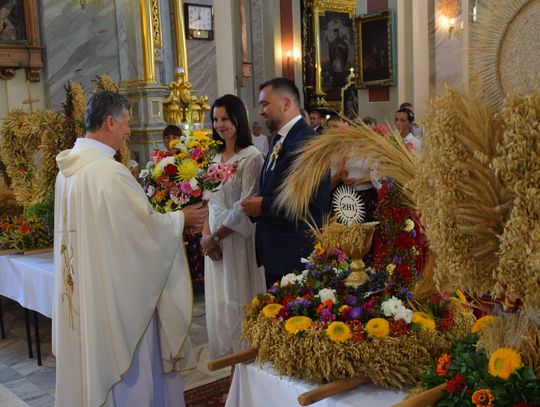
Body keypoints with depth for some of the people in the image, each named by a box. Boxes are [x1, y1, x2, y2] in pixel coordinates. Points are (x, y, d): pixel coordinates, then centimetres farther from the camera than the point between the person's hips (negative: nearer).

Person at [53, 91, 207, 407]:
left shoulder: (69, 166, 4)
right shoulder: (108, 170, -23)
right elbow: (144, 225, -18)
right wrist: (182, 219, -1)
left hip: (81, 287, 9)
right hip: (116, 288, -9)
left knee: (92, 354, 20)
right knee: (126, 360, 8)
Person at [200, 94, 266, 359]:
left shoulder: (251, 157, -10)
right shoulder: (215, 157, 11)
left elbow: (245, 206, -15)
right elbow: (208, 201, 10)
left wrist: (216, 236, -12)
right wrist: (207, 235, -4)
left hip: (239, 239, -6)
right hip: (214, 240, 6)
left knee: (240, 300, 1)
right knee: (218, 301, 12)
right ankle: (223, 356, 26)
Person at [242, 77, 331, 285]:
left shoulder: (308, 142, -16)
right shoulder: (279, 140, 14)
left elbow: (315, 203, -24)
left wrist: (263, 207, -17)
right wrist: (256, 203, 1)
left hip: (295, 256, -9)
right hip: (275, 253, 9)